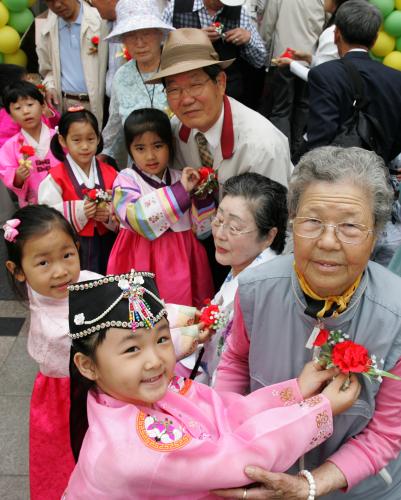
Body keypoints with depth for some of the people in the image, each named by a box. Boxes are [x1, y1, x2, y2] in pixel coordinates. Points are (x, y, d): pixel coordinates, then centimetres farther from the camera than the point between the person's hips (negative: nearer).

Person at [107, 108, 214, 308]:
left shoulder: (182, 179, 8)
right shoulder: (127, 179, -3)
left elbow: (200, 230, 8)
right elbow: (135, 219, -23)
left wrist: (203, 197, -9)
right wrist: (179, 191, -22)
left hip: (182, 259, 3)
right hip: (143, 262, -3)